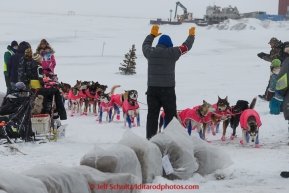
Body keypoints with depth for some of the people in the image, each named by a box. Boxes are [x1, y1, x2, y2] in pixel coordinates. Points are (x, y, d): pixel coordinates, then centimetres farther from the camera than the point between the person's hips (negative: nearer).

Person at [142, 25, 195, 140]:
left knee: (152, 114, 6)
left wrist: (152, 35, 44)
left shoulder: (150, 52, 3)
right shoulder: (171, 53, -8)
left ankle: (150, 137, 5)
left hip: (152, 89, 4)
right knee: (170, 114, 4)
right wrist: (191, 35, 22)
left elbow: (145, 44, 27)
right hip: (167, 89, -4)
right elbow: (186, 46, 4)